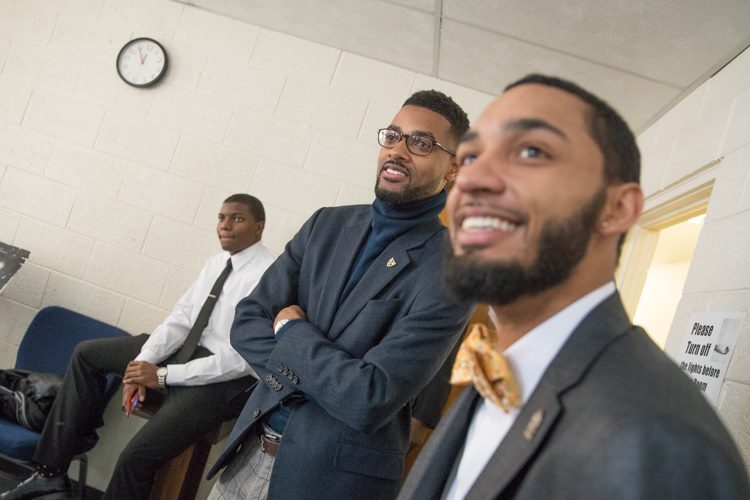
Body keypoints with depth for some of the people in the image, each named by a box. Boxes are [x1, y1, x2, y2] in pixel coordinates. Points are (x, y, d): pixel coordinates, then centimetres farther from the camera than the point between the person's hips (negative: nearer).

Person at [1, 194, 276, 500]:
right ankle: (52, 471, 14)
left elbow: (243, 357, -24)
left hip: (225, 379, -9)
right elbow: (180, 317, 5)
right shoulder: (216, 263, 7)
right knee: (87, 354, 10)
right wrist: (143, 364, -12)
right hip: (188, 349, 9)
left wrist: (163, 375, -21)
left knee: (137, 458, -22)